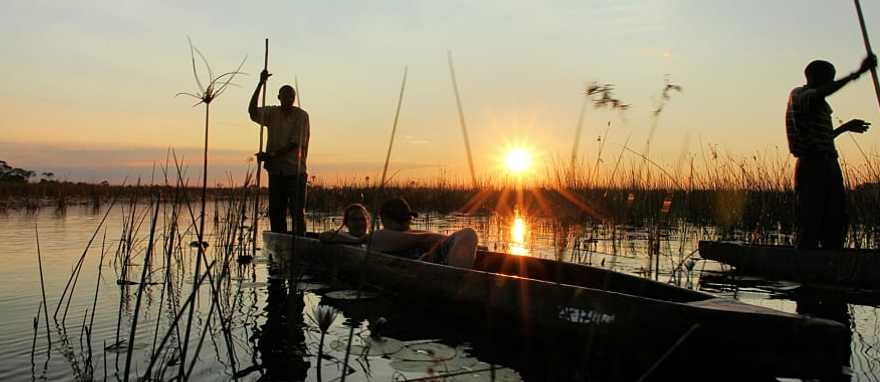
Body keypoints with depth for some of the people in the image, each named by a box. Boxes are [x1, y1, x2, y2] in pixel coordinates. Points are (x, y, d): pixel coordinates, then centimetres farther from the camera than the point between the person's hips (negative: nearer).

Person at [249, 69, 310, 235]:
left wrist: (271, 155, -15)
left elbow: (295, 144, -10)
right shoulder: (272, 113, 7)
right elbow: (252, 111, -9)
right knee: (275, 212, 7)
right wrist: (260, 84, -15)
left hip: (295, 171, -4)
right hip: (276, 171, 4)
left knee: (297, 212, -5)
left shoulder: (301, 115, -5)